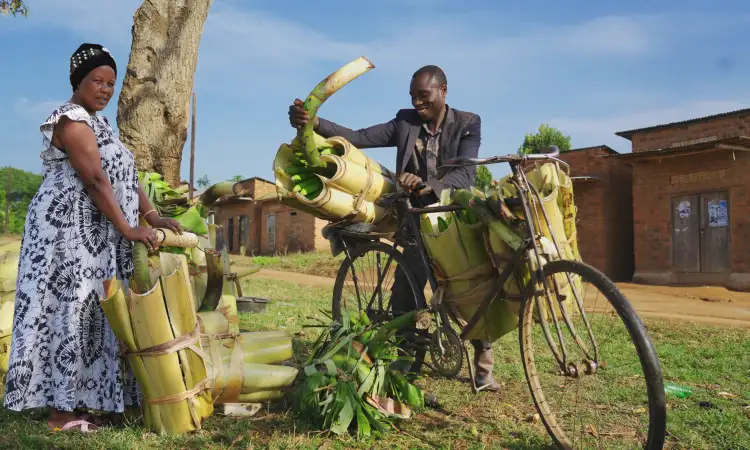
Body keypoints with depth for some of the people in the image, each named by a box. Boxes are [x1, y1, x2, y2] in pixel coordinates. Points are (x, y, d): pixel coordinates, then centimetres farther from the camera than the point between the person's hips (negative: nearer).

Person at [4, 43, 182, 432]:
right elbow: (96, 180, -20)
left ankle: (75, 401, 16)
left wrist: (152, 216, 4)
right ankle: (62, 411, 0)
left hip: (93, 236, 10)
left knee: (89, 312, 9)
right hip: (69, 231, -10)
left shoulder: (98, 122, 19)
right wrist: (128, 229, -21)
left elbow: (124, 176, 14)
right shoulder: (71, 120, -11)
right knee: (71, 311, -7)